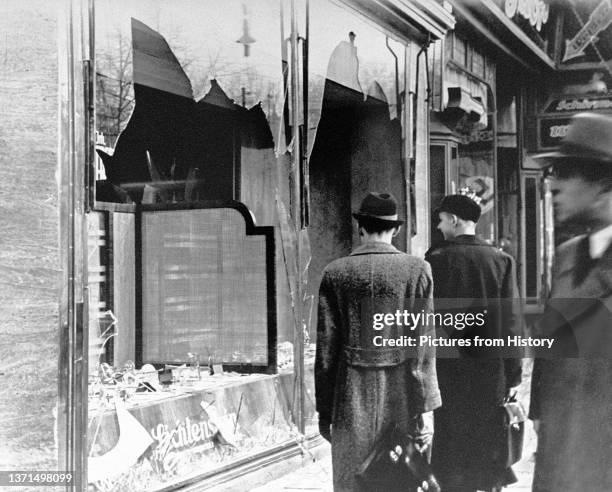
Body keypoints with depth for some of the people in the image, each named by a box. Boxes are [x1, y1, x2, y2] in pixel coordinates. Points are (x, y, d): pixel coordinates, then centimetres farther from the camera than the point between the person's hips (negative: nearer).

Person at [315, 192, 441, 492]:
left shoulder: (335, 273, 0)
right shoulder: (417, 270, -3)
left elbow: (326, 348, 0)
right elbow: (422, 346, -6)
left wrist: (324, 410, 7)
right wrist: (425, 408, -2)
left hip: (352, 400, 1)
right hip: (401, 398, -1)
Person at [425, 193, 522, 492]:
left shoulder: (435, 259, -6)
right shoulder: (501, 260, -1)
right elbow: (511, 321, -3)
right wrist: (512, 375, 2)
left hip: (449, 369, -1)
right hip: (491, 374, 1)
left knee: (452, 447, 7)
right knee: (490, 448, 12)